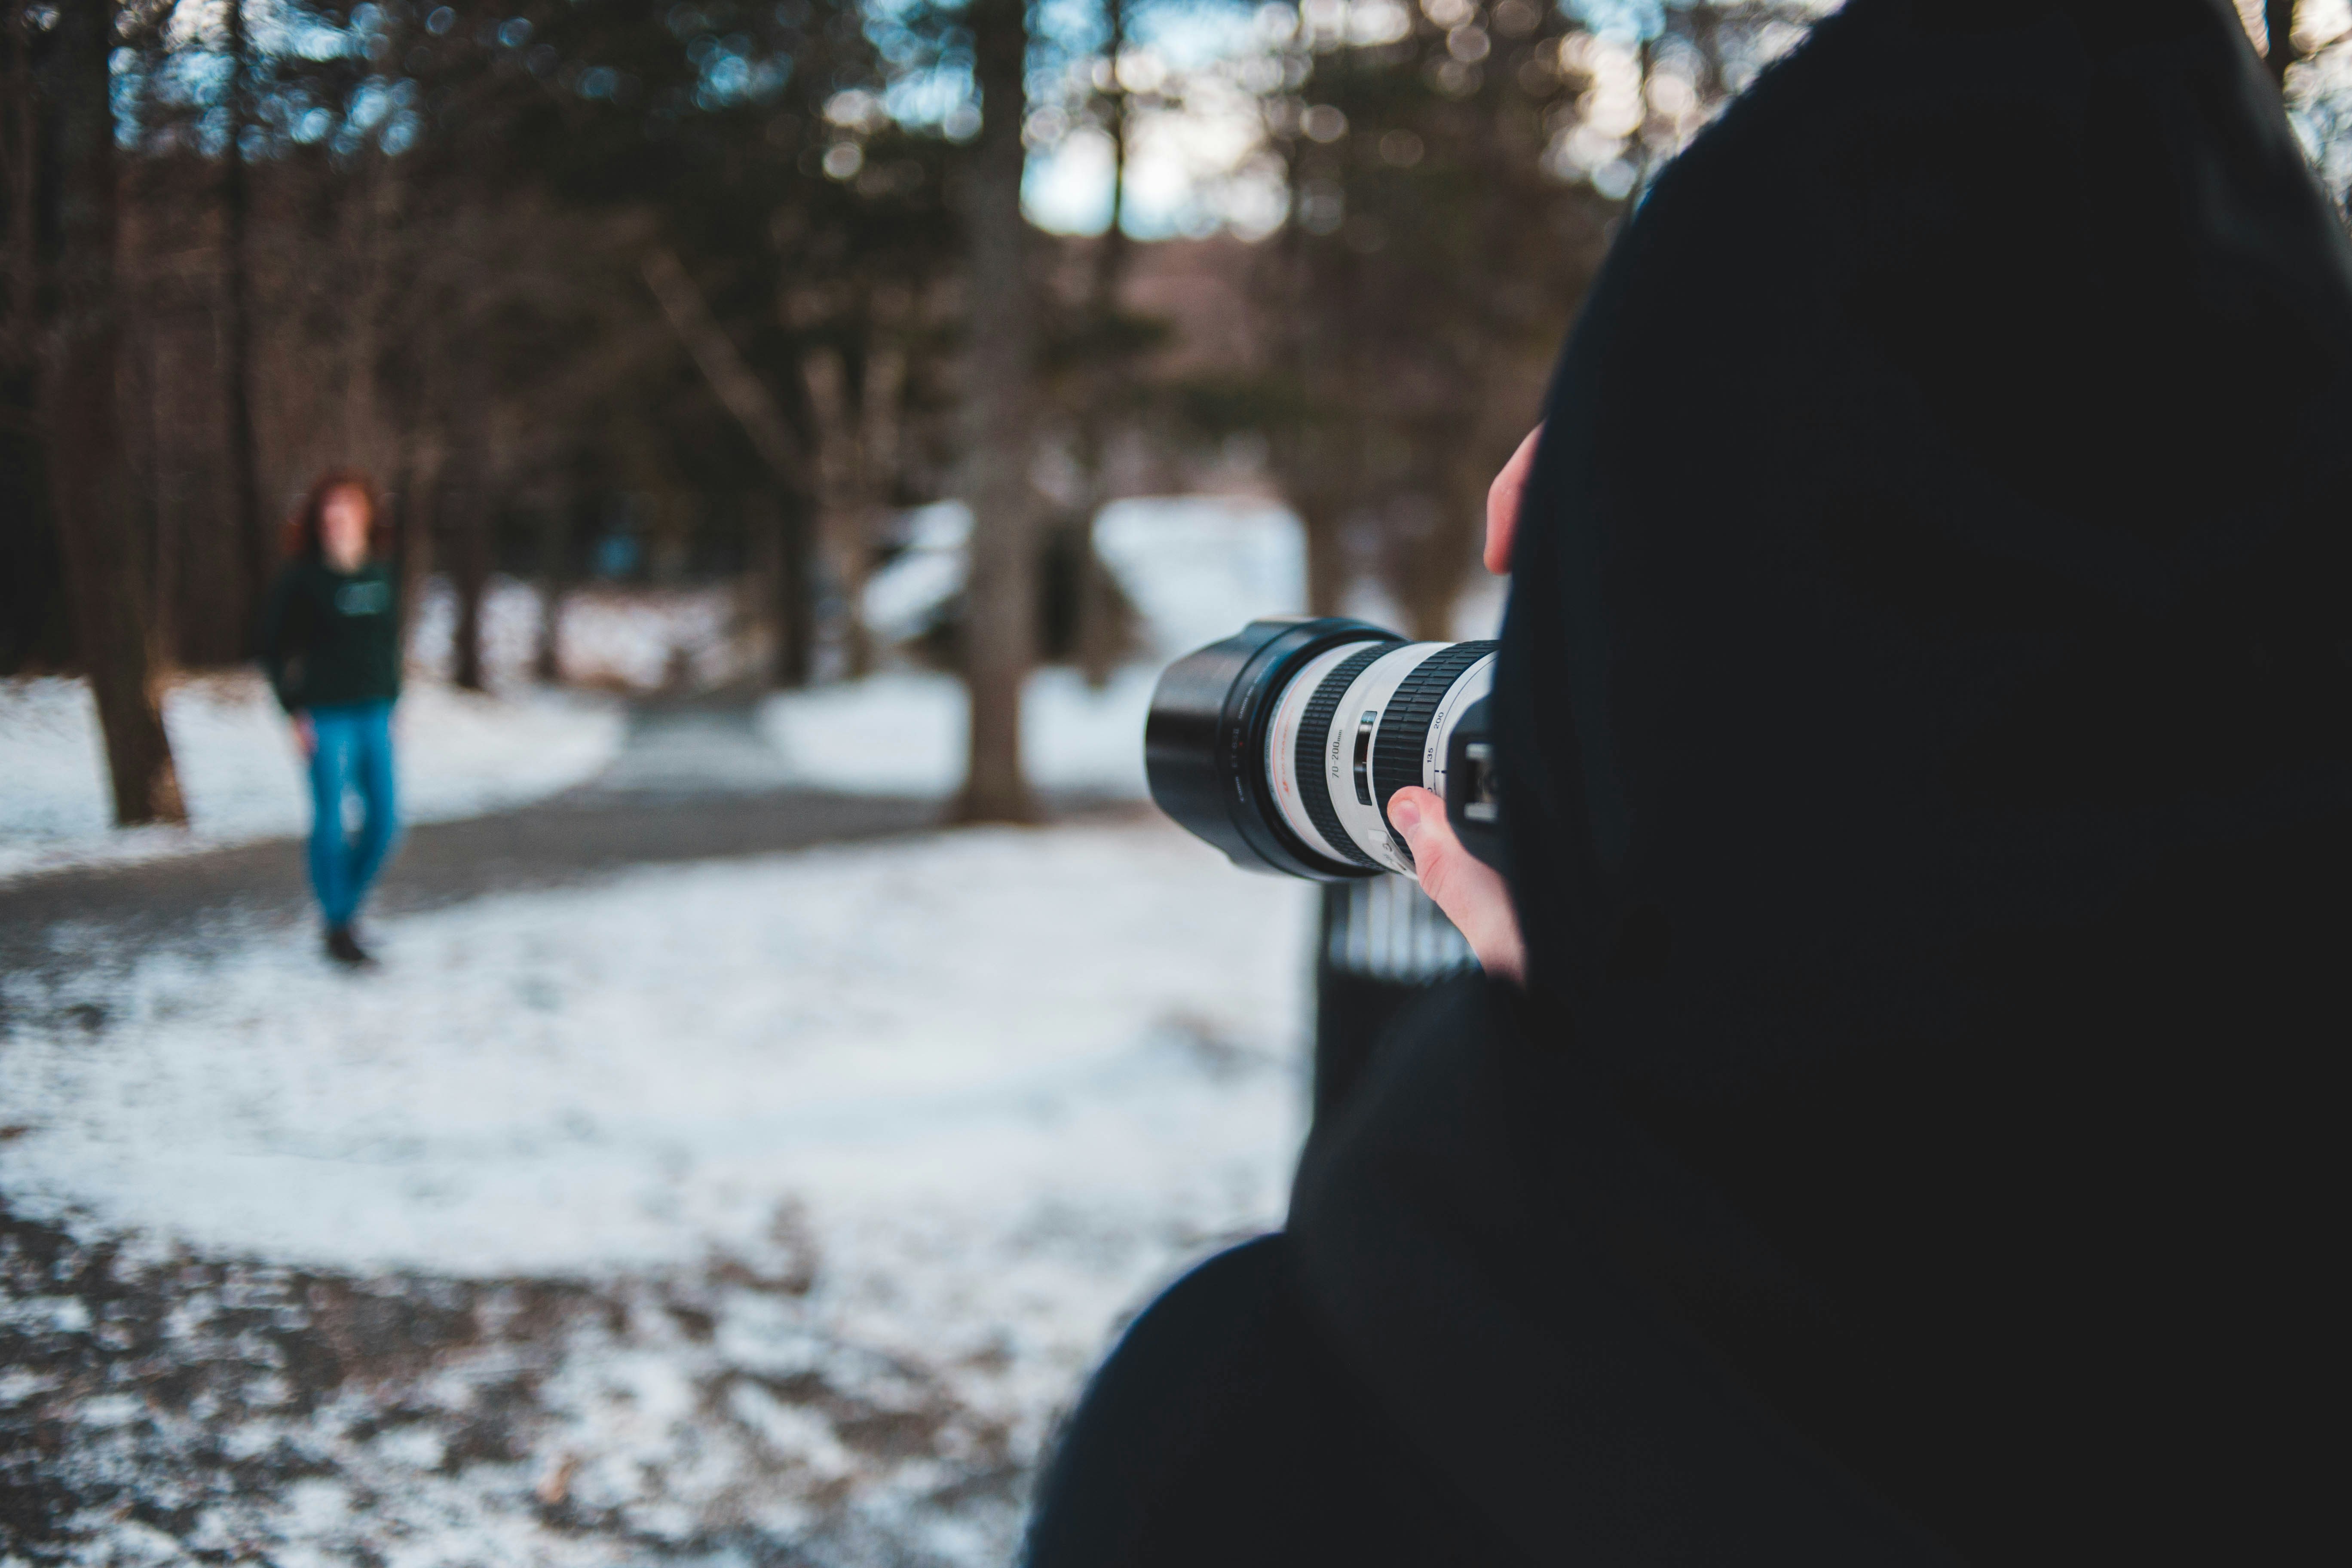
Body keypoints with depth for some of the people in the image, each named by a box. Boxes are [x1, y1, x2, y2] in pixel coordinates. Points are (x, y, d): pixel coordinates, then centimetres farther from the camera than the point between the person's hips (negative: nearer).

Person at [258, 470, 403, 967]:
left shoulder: (383, 572, 6)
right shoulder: (303, 578, -7)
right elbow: (273, 646, -2)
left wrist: (391, 702, 11)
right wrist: (294, 711, -7)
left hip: (374, 714, 5)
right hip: (325, 716, -5)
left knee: (385, 818, 5)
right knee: (331, 819, -2)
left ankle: (348, 902, 26)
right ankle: (337, 928, 10)